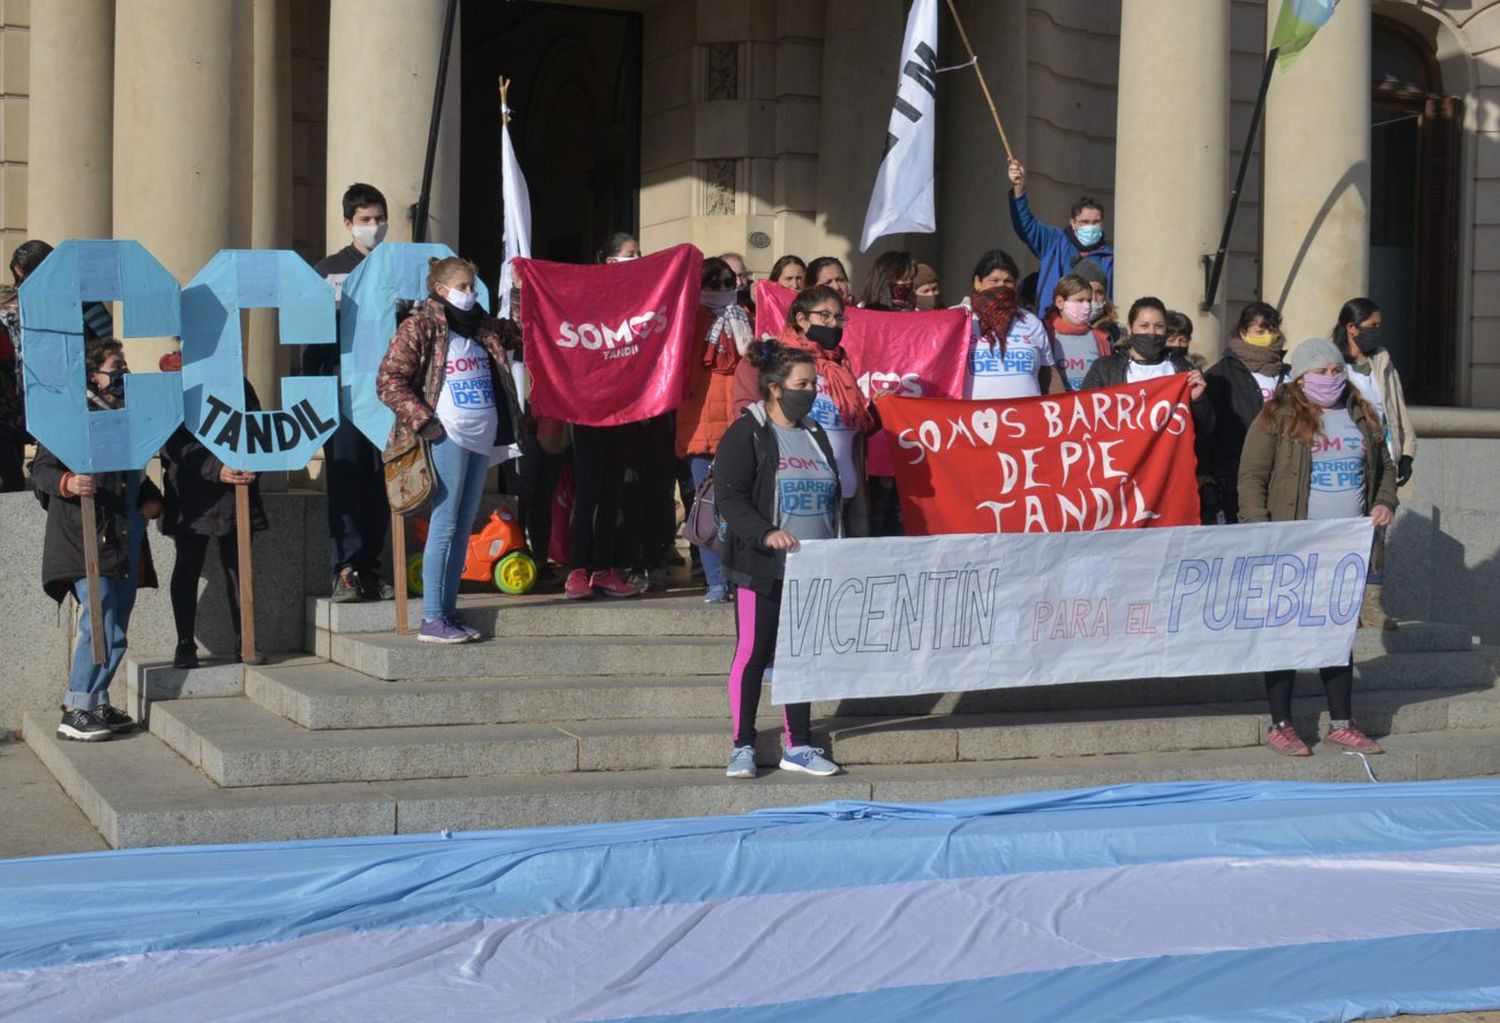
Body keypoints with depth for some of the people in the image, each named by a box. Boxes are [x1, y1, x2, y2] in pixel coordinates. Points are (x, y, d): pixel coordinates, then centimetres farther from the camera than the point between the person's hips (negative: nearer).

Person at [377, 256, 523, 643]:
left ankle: (448, 612, 14)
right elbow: (389, 380, -8)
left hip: (482, 437, 7)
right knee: (445, 524, -8)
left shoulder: (482, 327, 16)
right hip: (449, 437, -7)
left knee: (463, 527, 8)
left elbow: (516, 330, 33)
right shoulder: (419, 326, -4)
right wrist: (422, 420, -14)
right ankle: (432, 619, -5)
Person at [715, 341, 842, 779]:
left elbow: (833, 498, 22)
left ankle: (797, 745, 17)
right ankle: (743, 746, 8)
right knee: (753, 654, -1)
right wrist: (766, 533, -27)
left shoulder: (815, 435, 16)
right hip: (762, 570, -6)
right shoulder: (746, 434, -5)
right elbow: (729, 497, -13)